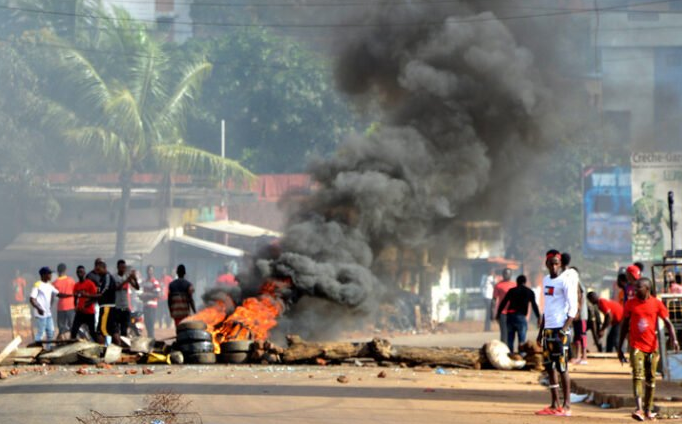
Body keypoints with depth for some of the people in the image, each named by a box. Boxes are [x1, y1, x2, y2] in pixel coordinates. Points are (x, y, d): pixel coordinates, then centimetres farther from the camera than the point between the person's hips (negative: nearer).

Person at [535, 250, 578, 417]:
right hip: (548, 328, 8)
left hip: (560, 328, -8)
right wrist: (541, 330, 19)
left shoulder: (566, 281, -8)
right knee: (550, 367, 8)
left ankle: (566, 406, -4)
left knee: (562, 367, -7)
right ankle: (554, 405, 12)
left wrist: (565, 327, -22)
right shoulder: (546, 280, 16)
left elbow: (573, 307, -13)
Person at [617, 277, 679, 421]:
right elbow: (624, 326, 9)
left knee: (651, 379, 8)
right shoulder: (630, 304, 3)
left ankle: (648, 409, 19)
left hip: (652, 346, 1)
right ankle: (639, 409, -25)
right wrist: (619, 348, 10)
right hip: (636, 346, -1)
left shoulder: (657, 304, 1)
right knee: (637, 376, -15)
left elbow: (668, 323, 0)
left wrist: (674, 339, -17)